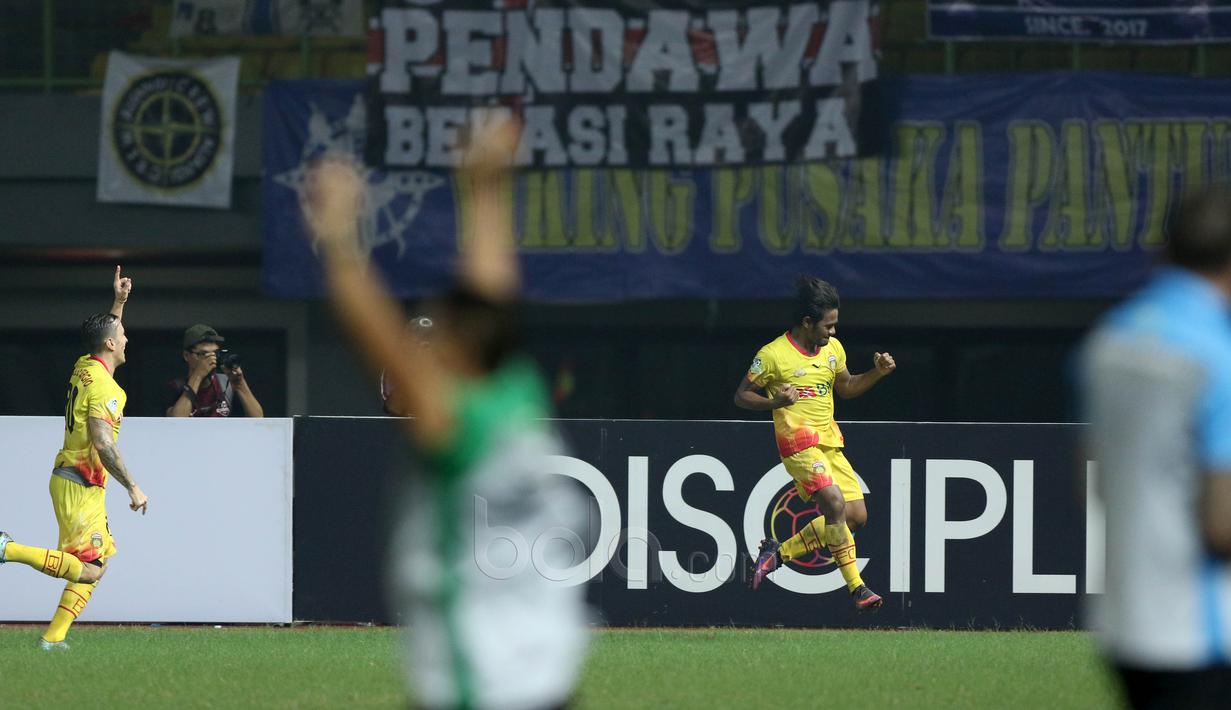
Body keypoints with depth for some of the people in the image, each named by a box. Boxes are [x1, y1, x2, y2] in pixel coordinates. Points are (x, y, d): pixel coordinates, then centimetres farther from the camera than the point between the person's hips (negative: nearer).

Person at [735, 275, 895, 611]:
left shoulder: (832, 348, 11)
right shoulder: (774, 355, -10)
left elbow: (846, 387, 26)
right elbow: (741, 395, -3)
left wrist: (877, 373, 7)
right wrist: (774, 401, -22)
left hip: (830, 442, 8)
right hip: (799, 443, -8)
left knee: (856, 516, 3)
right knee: (835, 503, -24)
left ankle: (780, 552, 14)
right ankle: (856, 588, -17)